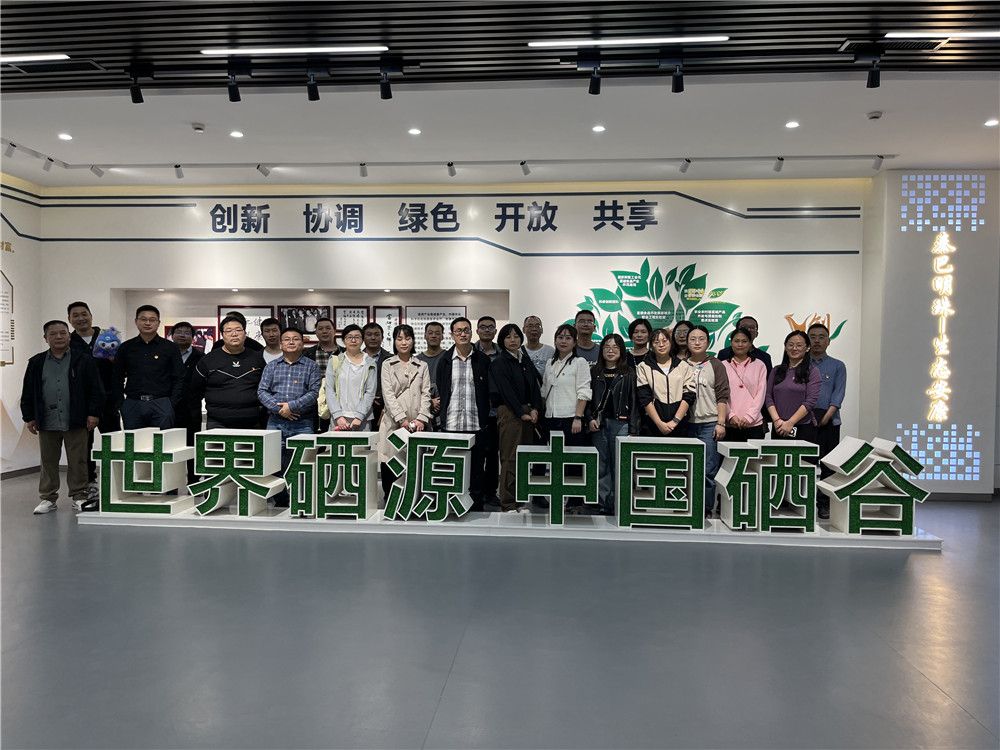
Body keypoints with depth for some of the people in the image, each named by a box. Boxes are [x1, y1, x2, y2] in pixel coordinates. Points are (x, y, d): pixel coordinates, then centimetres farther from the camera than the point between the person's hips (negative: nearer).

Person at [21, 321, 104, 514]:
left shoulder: (84, 360, 1)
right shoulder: (36, 363, 8)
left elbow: (96, 389, -1)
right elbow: (28, 393, 11)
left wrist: (94, 413, -6)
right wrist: (29, 417, 7)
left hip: (76, 421, -2)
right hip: (47, 423, 3)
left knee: (78, 461, 3)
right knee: (48, 461, 11)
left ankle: (79, 496, 14)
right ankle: (48, 498, 21)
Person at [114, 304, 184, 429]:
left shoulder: (170, 347, 5)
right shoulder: (126, 348, 10)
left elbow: (178, 378, 3)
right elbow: (117, 378, 14)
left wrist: (172, 404, -6)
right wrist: (120, 404, 4)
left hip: (161, 405, -2)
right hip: (132, 405, 2)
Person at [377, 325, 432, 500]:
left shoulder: (422, 366, 15)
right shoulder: (387, 365, 10)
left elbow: (426, 394, 7)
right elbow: (388, 394, -1)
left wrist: (421, 418, -8)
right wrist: (402, 419, -11)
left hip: (417, 425, 1)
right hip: (393, 423, -1)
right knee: (389, 467, -3)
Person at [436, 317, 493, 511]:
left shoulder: (483, 360, 4)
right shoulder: (445, 361, 8)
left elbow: (489, 392, 5)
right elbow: (440, 392, 12)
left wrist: (485, 420, 2)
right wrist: (443, 416, 7)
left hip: (477, 424, -1)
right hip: (451, 424, 1)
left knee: (477, 470, 5)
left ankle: (477, 507, 15)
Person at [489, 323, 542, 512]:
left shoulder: (526, 361, 16)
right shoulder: (499, 363, -3)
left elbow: (534, 386, 12)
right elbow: (506, 391, -10)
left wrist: (534, 409, -2)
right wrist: (522, 413, -12)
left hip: (528, 412, 6)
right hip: (509, 412, -6)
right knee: (509, 458, -7)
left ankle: (519, 500, 14)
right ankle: (508, 504, -2)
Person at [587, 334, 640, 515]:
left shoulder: (628, 373, 5)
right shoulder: (595, 372, 12)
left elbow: (633, 402, 1)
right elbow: (587, 398, 11)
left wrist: (633, 429, -4)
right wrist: (590, 419, -4)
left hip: (621, 423, -2)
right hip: (599, 423, 2)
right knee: (601, 466, 4)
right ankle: (602, 504, 11)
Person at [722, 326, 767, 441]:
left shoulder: (759, 366, 9)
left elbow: (760, 394, 3)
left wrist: (749, 417, -8)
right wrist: (731, 416, -10)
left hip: (753, 424, 0)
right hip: (729, 424, 0)